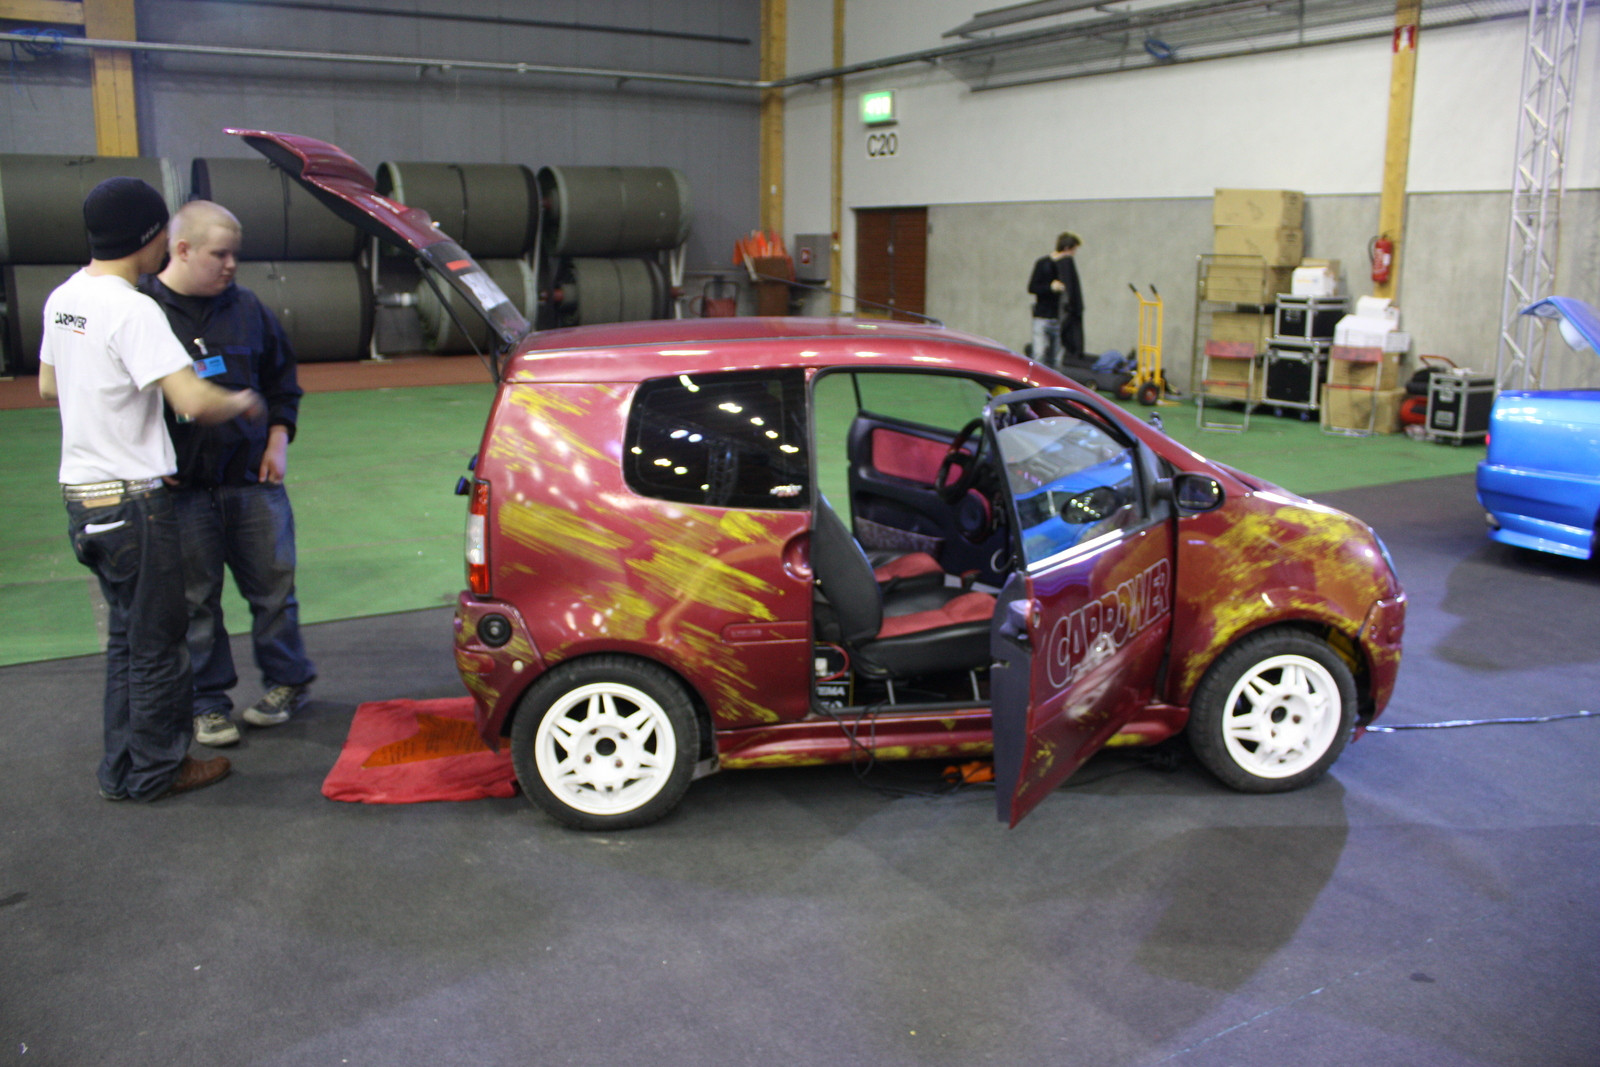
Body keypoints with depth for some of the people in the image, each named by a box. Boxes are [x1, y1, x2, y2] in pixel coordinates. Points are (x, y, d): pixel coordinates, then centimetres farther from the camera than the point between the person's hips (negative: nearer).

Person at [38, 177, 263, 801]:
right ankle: (154, 770, 17)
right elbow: (195, 400, -28)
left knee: (127, 635, 19)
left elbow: (49, 386, 22)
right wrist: (242, 402, -9)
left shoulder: (62, 298, 9)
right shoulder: (132, 310, -19)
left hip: (81, 494, 9)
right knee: (157, 642, 5)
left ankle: (123, 767, 27)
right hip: (131, 499, -9)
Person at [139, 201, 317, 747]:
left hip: (252, 478, 3)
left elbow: (282, 379, 17)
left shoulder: (246, 307, 6)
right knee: (195, 600, 6)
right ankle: (209, 704, 19)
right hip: (180, 487, -2)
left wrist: (277, 440, 7)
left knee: (272, 586, 9)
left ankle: (287, 682, 27)